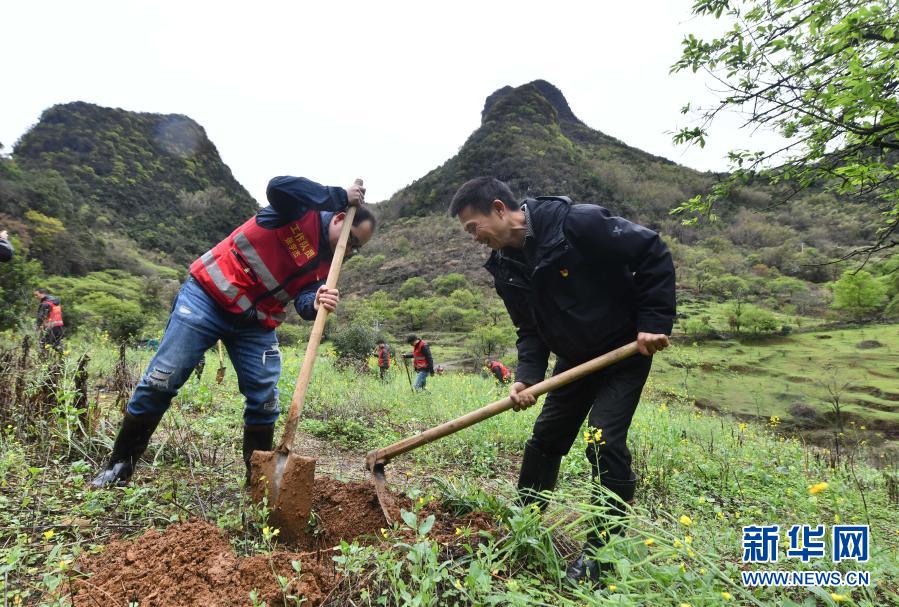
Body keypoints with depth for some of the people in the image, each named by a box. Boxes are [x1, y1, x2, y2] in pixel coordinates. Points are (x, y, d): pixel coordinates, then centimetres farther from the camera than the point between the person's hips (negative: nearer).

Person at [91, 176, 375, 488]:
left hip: (256, 323, 6)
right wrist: (340, 196, -25)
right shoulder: (303, 209, -9)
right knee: (161, 380, -2)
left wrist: (316, 302, -34)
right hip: (208, 296, -5)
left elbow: (304, 299, -9)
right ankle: (120, 464, 18)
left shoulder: (325, 265, 5)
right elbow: (278, 187, -31)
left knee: (265, 399, 0)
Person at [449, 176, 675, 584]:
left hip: (625, 352, -6)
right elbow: (529, 329, 0)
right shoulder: (506, 267, -4)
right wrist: (527, 376, -15)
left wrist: (654, 322, -20)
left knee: (604, 442, -11)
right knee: (545, 438, 11)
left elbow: (653, 253, -18)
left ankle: (601, 548, 11)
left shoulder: (577, 224, -25)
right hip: (574, 359, 7)